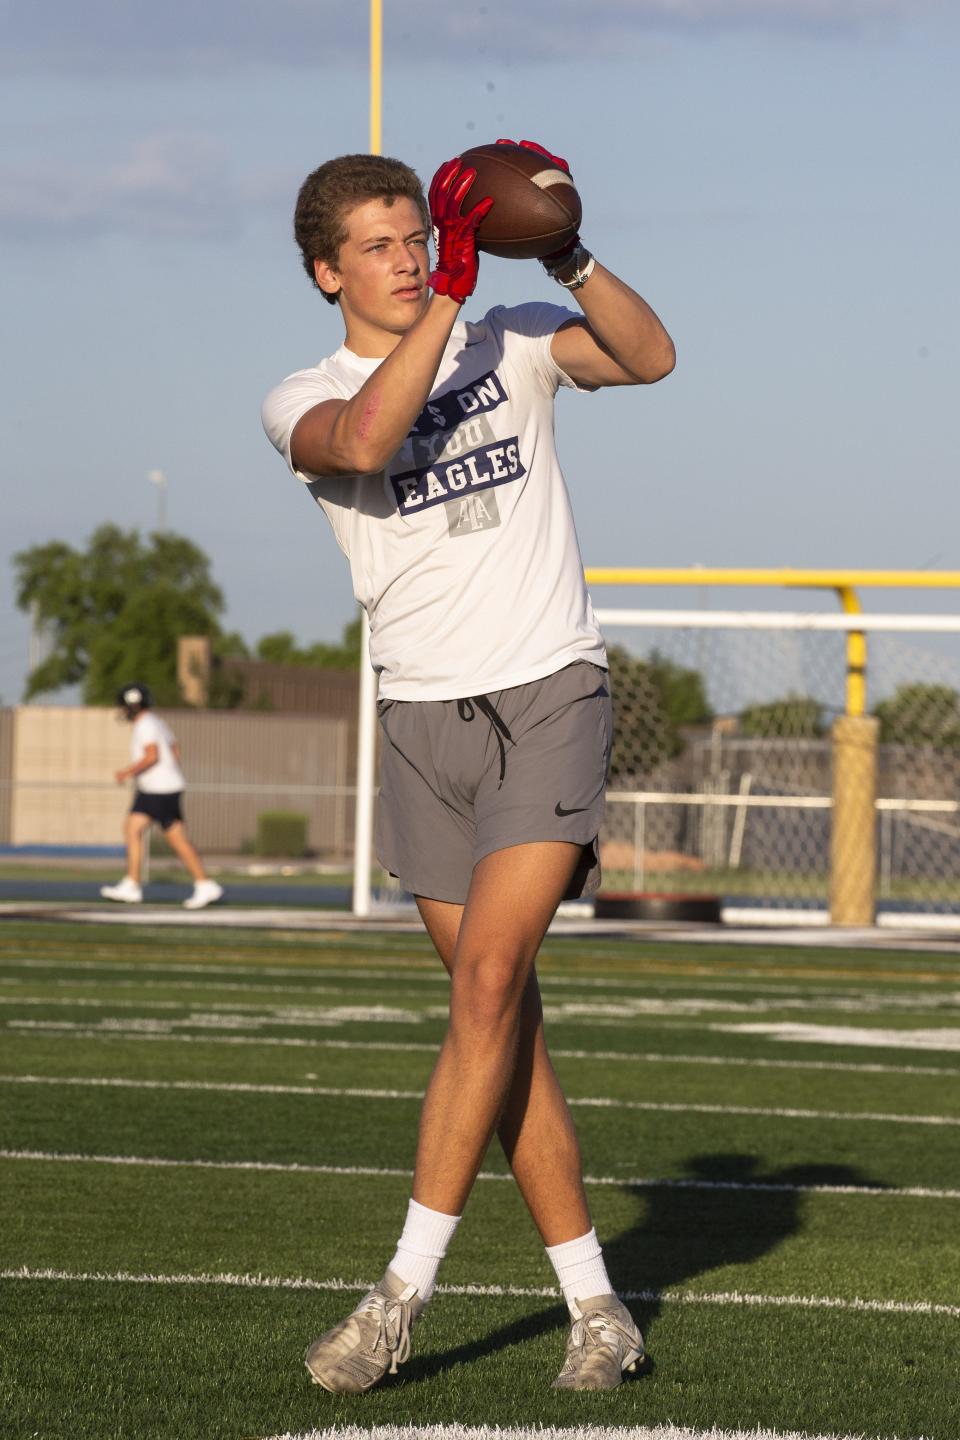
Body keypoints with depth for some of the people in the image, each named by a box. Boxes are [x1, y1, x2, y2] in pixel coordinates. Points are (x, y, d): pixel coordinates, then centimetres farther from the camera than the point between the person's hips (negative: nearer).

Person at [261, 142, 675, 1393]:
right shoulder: (301, 403, 3)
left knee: (489, 977, -16)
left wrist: (567, 259, -23)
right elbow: (364, 439, -20)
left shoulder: (513, 343, 7)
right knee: (500, 1013, 1)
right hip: (425, 717, 2)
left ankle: (405, 1289, -14)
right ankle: (597, 1309, 9)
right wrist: (454, 290, -23)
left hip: (551, 691, -2)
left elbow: (649, 356, -9)